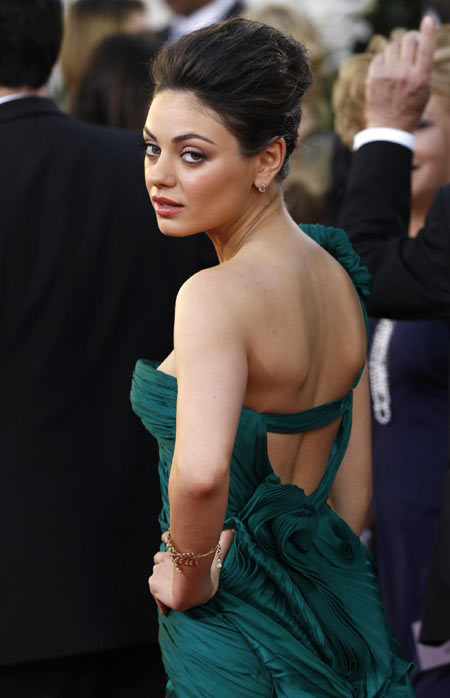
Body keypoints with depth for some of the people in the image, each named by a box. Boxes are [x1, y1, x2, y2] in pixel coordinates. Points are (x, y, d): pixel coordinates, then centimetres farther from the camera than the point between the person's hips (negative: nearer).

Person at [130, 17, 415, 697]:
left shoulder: (216, 295, -22)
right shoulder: (338, 277, 4)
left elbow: (201, 472, -38)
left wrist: (191, 576, -21)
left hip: (237, 641, -8)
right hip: (335, 613, 8)